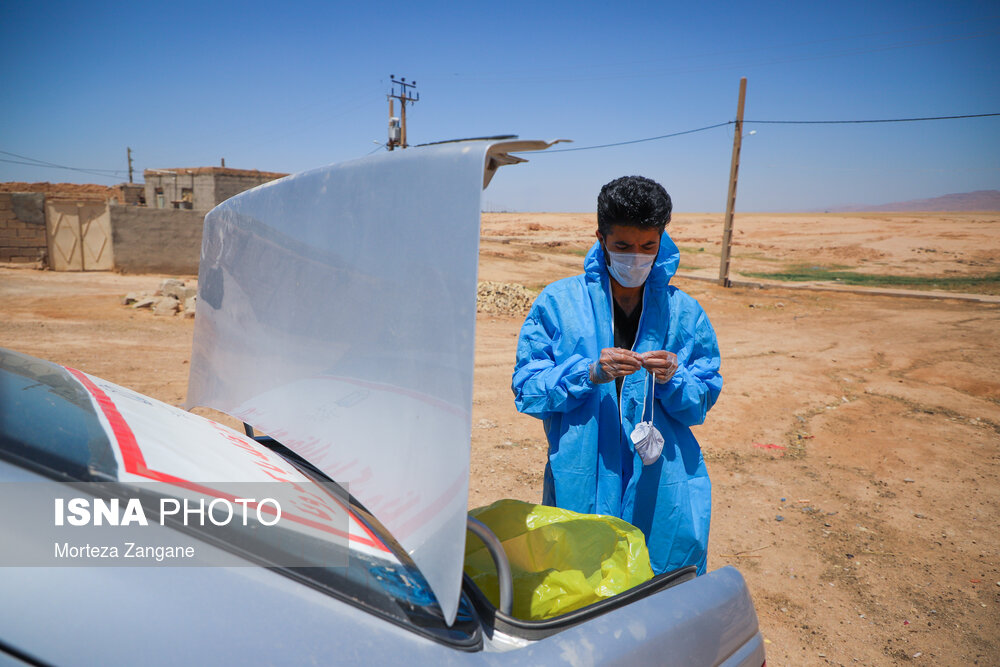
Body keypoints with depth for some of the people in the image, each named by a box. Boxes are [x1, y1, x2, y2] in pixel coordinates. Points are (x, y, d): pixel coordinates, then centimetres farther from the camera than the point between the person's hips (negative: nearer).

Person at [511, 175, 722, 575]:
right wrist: (590, 374, -18)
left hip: (663, 495, 2)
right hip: (580, 489, -1)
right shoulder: (558, 302, -2)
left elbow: (703, 402, 7)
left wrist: (672, 379, -13)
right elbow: (526, 389, -4)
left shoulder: (683, 312, 5)